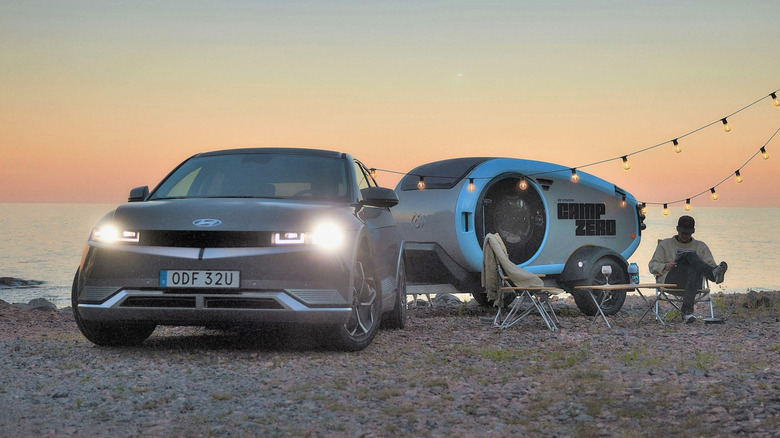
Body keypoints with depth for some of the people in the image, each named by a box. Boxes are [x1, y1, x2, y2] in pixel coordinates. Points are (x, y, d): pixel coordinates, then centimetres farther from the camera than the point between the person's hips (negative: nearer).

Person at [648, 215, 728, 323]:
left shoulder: (701, 246, 27)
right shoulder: (665, 244, 25)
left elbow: (711, 265, 15)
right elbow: (652, 266, 17)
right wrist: (665, 267, -5)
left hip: (694, 282, 2)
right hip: (669, 280, -2)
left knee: (693, 270, -38)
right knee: (690, 255, -28)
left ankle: (687, 311, -54)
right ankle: (713, 273, -56)